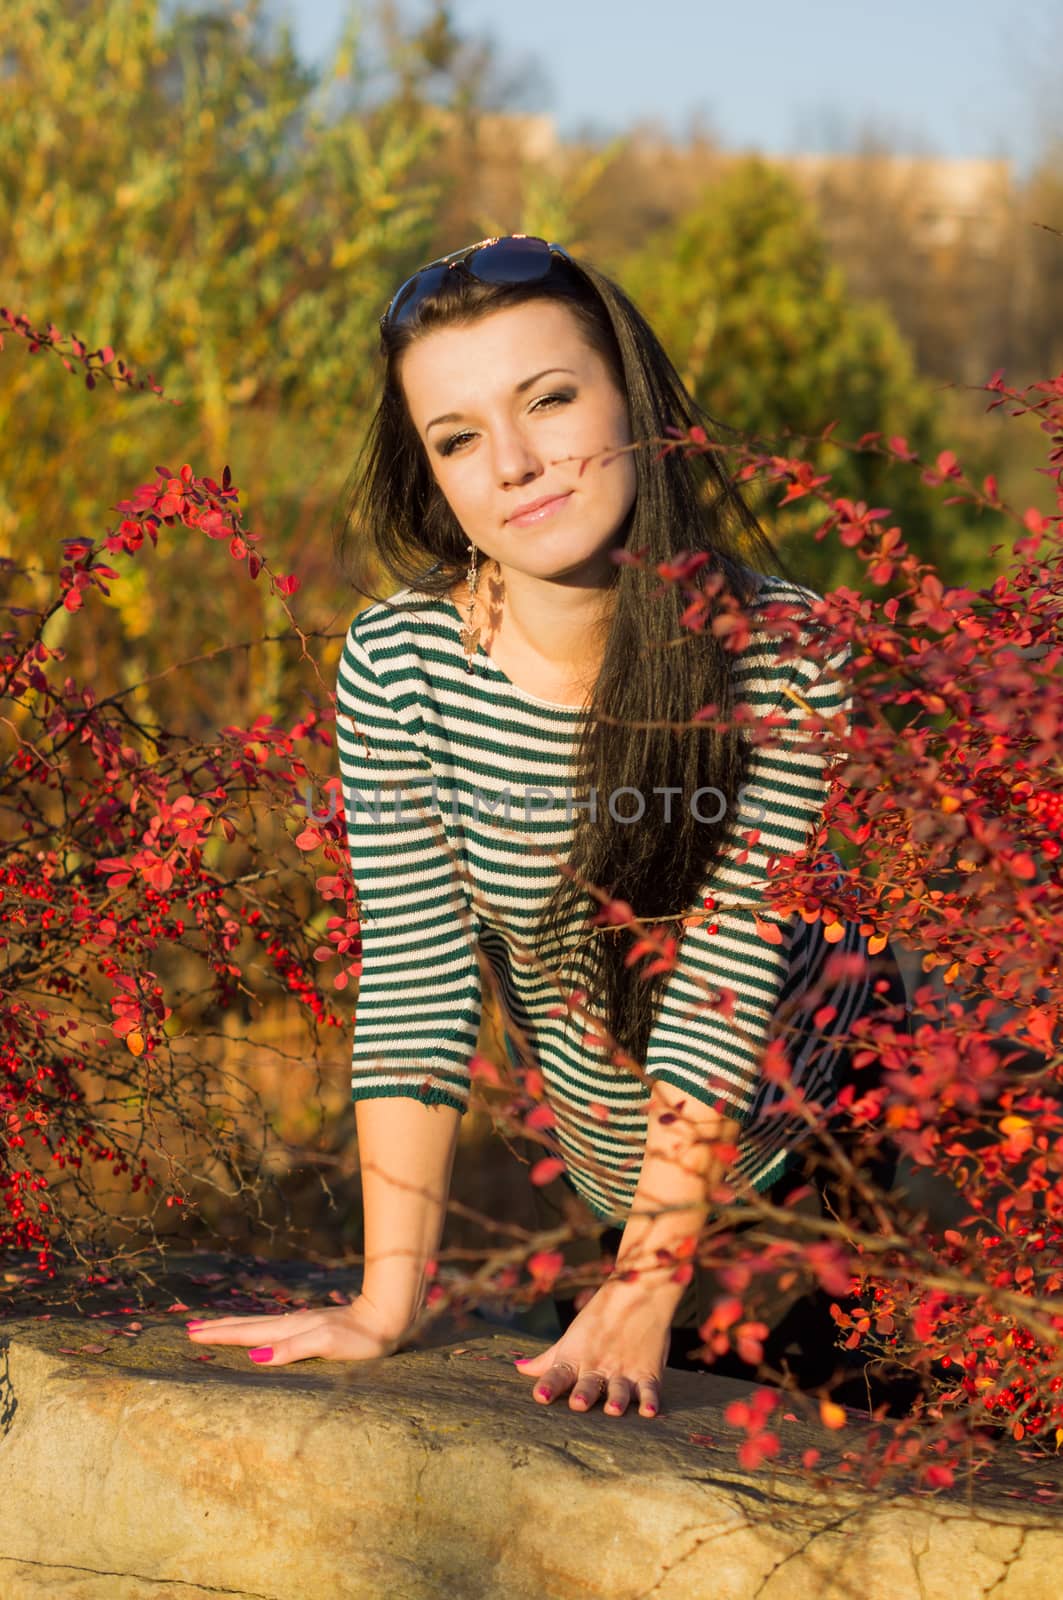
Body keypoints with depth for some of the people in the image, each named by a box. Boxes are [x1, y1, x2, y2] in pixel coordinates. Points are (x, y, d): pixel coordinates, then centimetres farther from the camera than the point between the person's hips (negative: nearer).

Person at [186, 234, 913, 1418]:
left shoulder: (779, 651, -27)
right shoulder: (398, 665, -22)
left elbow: (720, 990, -28)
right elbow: (413, 986, -19)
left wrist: (643, 1299, -30)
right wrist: (387, 1303, -23)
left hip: (832, 1126, -2)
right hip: (611, 1170, 2)